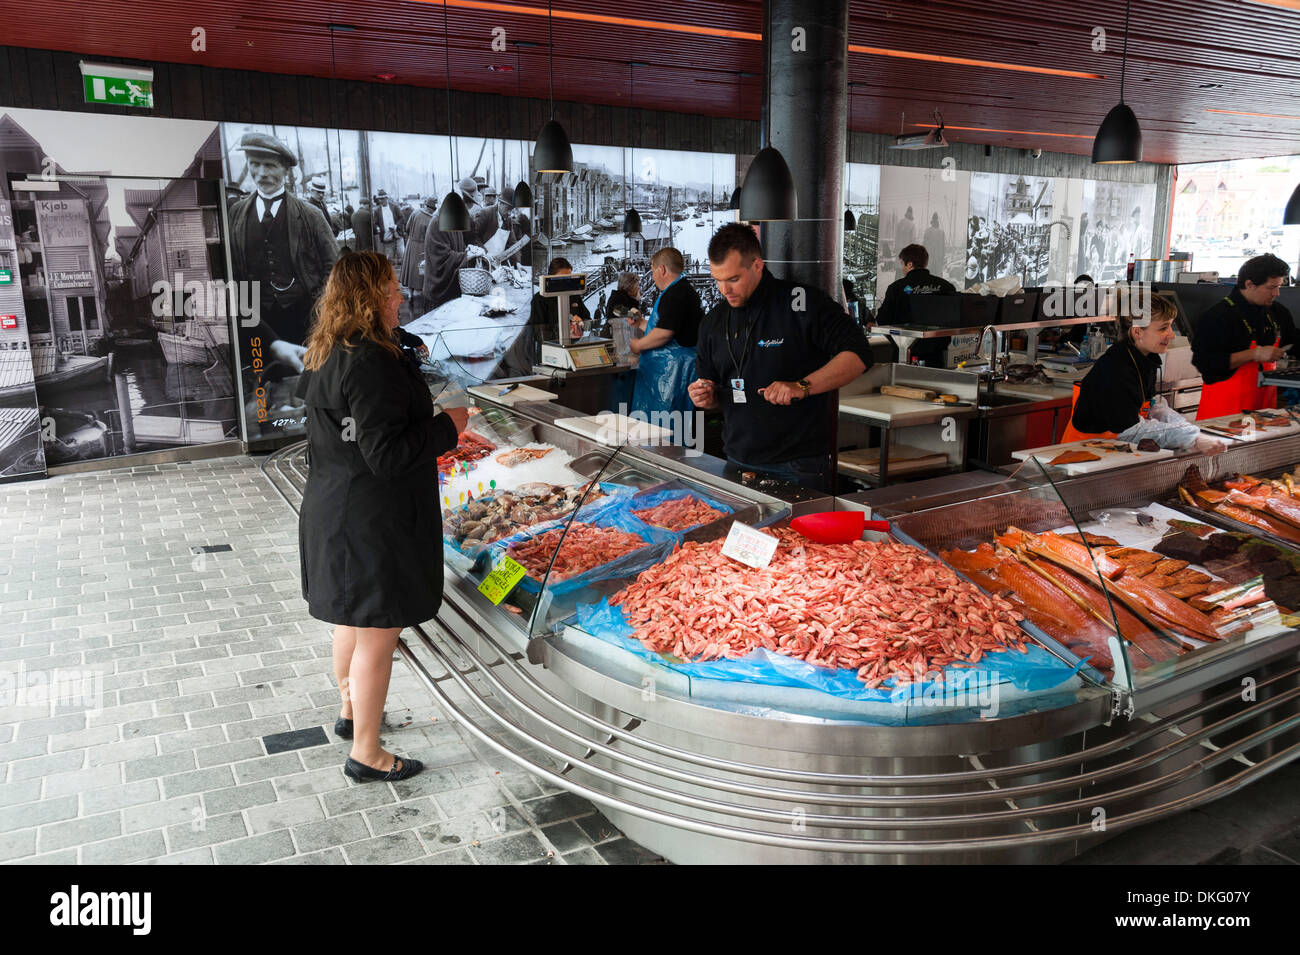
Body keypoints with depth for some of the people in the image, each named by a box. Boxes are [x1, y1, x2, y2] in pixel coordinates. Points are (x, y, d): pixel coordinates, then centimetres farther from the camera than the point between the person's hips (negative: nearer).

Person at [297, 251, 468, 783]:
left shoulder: (326, 358, 7)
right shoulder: (370, 363, -24)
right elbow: (386, 454, -27)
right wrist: (447, 427, -15)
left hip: (334, 512, 10)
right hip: (374, 522, -10)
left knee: (352, 621, 25)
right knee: (377, 635, 3)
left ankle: (351, 713, 45)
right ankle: (366, 754, 17)